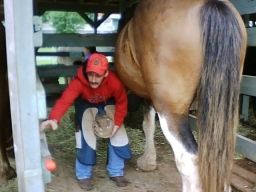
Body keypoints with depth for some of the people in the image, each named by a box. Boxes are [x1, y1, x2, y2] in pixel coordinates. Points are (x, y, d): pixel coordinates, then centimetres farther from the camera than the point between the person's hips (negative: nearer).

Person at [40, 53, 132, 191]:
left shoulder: (114, 82, -35)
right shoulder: (78, 81, -39)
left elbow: (122, 102, -18)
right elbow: (64, 100, -51)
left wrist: (117, 123, -20)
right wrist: (54, 119, -69)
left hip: (108, 103, 2)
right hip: (86, 104, -1)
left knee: (117, 133, -6)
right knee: (86, 134, -18)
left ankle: (116, 172, 11)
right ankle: (84, 175, -1)